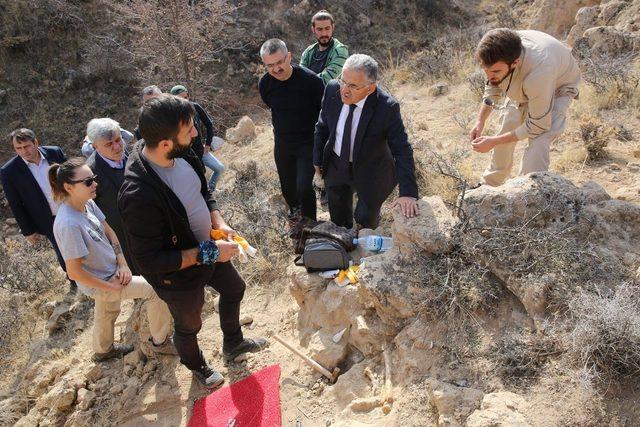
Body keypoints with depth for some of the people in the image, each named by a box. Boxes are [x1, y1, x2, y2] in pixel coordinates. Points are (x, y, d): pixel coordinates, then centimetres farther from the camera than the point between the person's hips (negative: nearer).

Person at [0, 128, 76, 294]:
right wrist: (27, 231, -5)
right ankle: (73, 277, 42)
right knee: (62, 252, 15)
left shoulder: (55, 152, -14)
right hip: (49, 221, -2)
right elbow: (15, 205, -9)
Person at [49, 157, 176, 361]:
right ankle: (160, 341, 15)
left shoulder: (88, 204, -11)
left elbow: (108, 232, 4)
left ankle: (103, 350, 57)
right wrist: (111, 287, -18)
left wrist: (122, 264, -5)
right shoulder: (69, 224, -34)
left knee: (107, 312, 29)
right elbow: (75, 272, -29)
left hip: (110, 270, 8)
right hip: (101, 282, -8)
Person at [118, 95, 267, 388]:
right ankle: (197, 367, 57)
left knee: (234, 289, 29)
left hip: (208, 249, 7)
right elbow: (150, 262, -32)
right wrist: (207, 253, -31)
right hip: (180, 277, -7)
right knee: (189, 326, 23)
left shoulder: (181, 154, -17)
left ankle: (233, 344, 58)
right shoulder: (139, 196, -41)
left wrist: (218, 223, -12)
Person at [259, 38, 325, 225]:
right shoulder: (265, 84, -10)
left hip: (308, 144, -4)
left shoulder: (311, 80, -23)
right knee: (287, 186, 20)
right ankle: (294, 208, 53)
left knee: (304, 187, -14)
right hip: (282, 145, 4)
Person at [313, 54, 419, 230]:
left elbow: (402, 151, -25)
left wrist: (408, 193, -30)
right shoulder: (333, 89, -19)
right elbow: (322, 126, -1)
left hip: (370, 173, -3)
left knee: (365, 220, 17)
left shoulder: (387, 107, -30)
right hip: (336, 165, 4)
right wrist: (318, 159, 6)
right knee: (338, 219, 23)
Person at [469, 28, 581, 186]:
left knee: (538, 143, -25)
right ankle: (490, 183, 34)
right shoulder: (499, 54, -30)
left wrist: (493, 141, -30)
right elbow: (493, 85, -7)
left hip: (558, 88, -6)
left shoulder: (538, 73, -47)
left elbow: (537, 126, -33)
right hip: (522, 87, 6)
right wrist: (480, 122, -17)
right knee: (505, 132, 12)